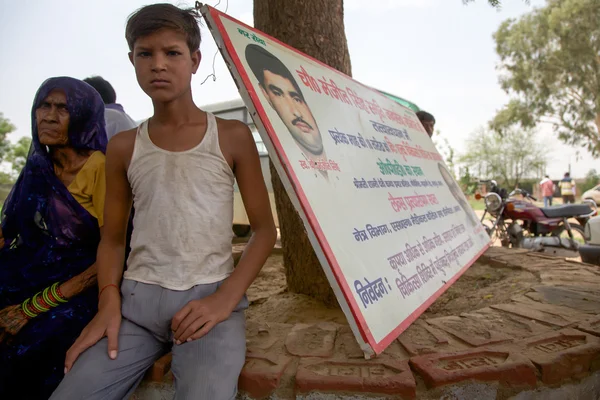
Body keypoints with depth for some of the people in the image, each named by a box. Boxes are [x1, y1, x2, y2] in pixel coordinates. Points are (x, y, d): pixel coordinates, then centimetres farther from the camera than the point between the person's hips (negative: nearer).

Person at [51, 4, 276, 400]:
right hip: (137, 298, 3)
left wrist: (226, 298, -12)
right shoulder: (123, 147, 7)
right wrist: (108, 301, -4)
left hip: (211, 296, -2)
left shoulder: (232, 136, 0)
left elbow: (265, 229, 0)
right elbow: (112, 237, 13)